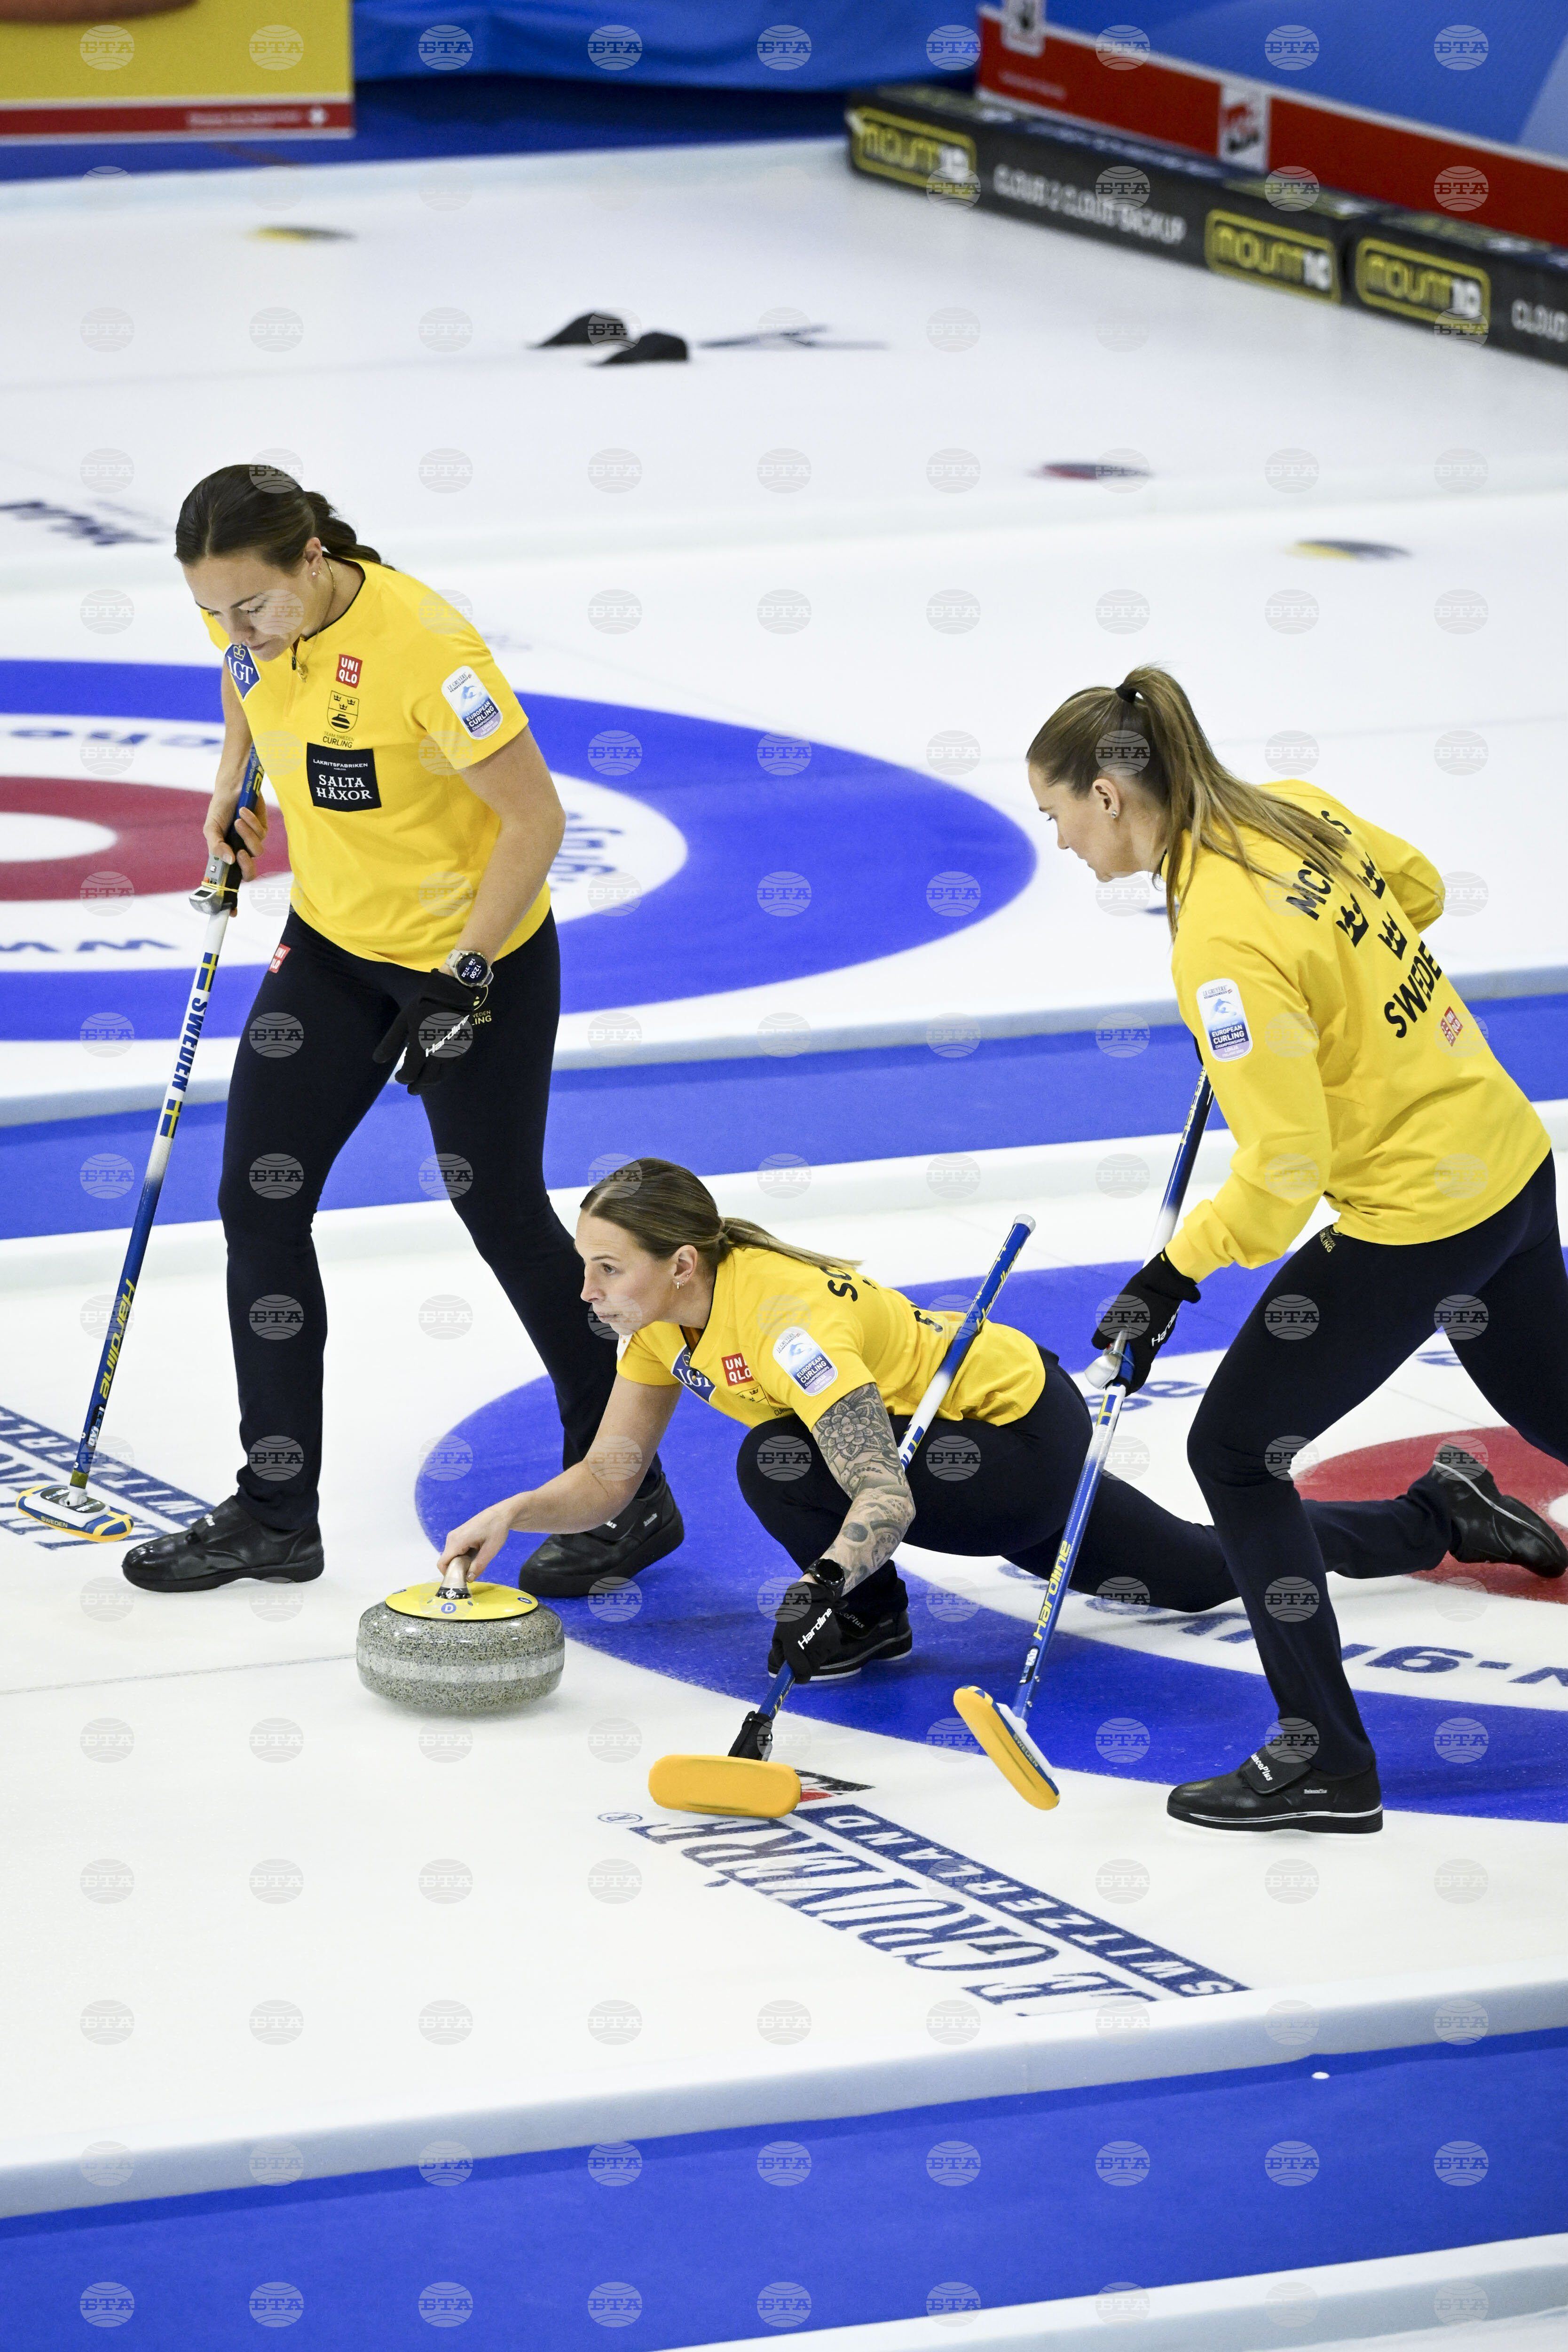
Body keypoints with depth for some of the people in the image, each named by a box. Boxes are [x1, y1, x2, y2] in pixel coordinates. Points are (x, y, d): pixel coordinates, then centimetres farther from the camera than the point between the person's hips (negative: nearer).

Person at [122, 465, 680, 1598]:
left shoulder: (424, 646, -31)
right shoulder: (254, 609, -10)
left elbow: (536, 817, -24)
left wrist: (461, 978, -24)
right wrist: (235, 783, 8)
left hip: (481, 954, -7)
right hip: (333, 948, 7)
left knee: (503, 1214, 3)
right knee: (259, 1201, 3)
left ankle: (633, 1495, 20)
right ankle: (276, 1512, 13)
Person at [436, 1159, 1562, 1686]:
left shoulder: (781, 1315, -34)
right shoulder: (664, 1319, -7)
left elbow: (886, 1497, -39)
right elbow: (607, 1479, -2)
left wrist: (829, 1580, -54)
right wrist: (516, 1515, -20)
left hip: (1025, 1445, -9)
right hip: (985, 1440, 9)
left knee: (780, 1466, -27)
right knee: (1205, 1574, 22)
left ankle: (869, 1617, 3)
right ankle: (1435, 1517, 40)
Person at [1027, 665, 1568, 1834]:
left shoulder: (1224, 945, -27)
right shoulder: (1295, 810, -2)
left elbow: (1283, 1165, -25)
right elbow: (1415, 888, 18)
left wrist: (1173, 1277, -15)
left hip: (1414, 1222, -9)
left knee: (1237, 1450, 0)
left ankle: (1325, 1763, 4)